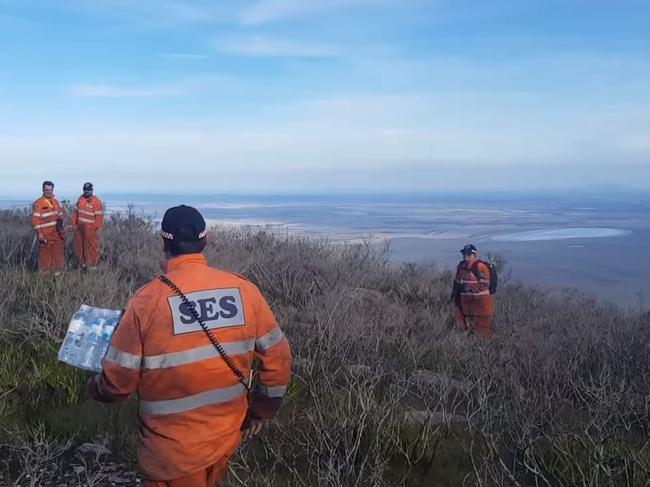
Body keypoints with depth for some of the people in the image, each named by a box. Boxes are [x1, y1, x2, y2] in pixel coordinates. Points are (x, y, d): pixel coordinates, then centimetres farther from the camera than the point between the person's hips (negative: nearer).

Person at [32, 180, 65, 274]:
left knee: (58, 253, 11)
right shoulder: (38, 203, -9)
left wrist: (60, 221, 4)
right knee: (45, 255, 0)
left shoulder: (56, 202, 11)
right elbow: (35, 219, -13)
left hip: (57, 233, 6)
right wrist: (39, 233, -19)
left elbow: (60, 215, 22)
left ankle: (58, 272, 22)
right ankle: (44, 273, 9)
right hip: (45, 235, -6)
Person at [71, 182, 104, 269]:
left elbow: (99, 217, -14)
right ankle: (82, 263, 28)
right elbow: (76, 212, 13)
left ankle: (92, 265, 9)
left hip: (90, 229, -7)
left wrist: (96, 229, -16)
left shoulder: (97, 202, -13)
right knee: (79, 246, 14)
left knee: (91, 247, 0)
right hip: (80, 227, 7)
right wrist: (74, 224, 9)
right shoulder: (81, 199, 7)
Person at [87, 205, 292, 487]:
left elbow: (118, 381, -13)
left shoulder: (148, 299, -21)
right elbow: (277, 357, -4)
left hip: (174, 451, -3)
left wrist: (95, 388, 10)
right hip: (228, 438, 3)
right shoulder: (244, 290, -11)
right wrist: (261, 411, 11)